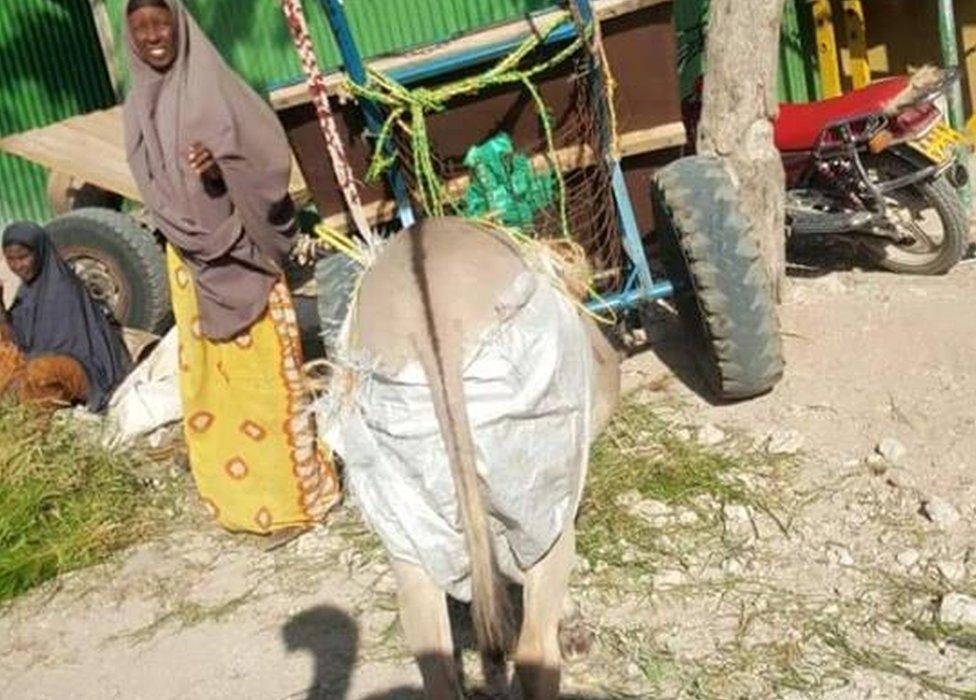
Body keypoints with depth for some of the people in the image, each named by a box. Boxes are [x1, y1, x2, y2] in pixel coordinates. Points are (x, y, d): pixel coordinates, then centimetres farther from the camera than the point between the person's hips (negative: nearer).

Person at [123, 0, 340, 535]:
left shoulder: (217, 88, -6)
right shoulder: (138, 108, 8)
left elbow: (273, 157, -9)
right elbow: (151, 187, 5)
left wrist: (222, 167, -27)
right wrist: (190, 231, -12)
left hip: (245, 250, -5)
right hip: (191, 259, 5)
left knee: (264, 368, -2)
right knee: (210, 376, 10)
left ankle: (293, 490, 10)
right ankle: (241, 494, 23)